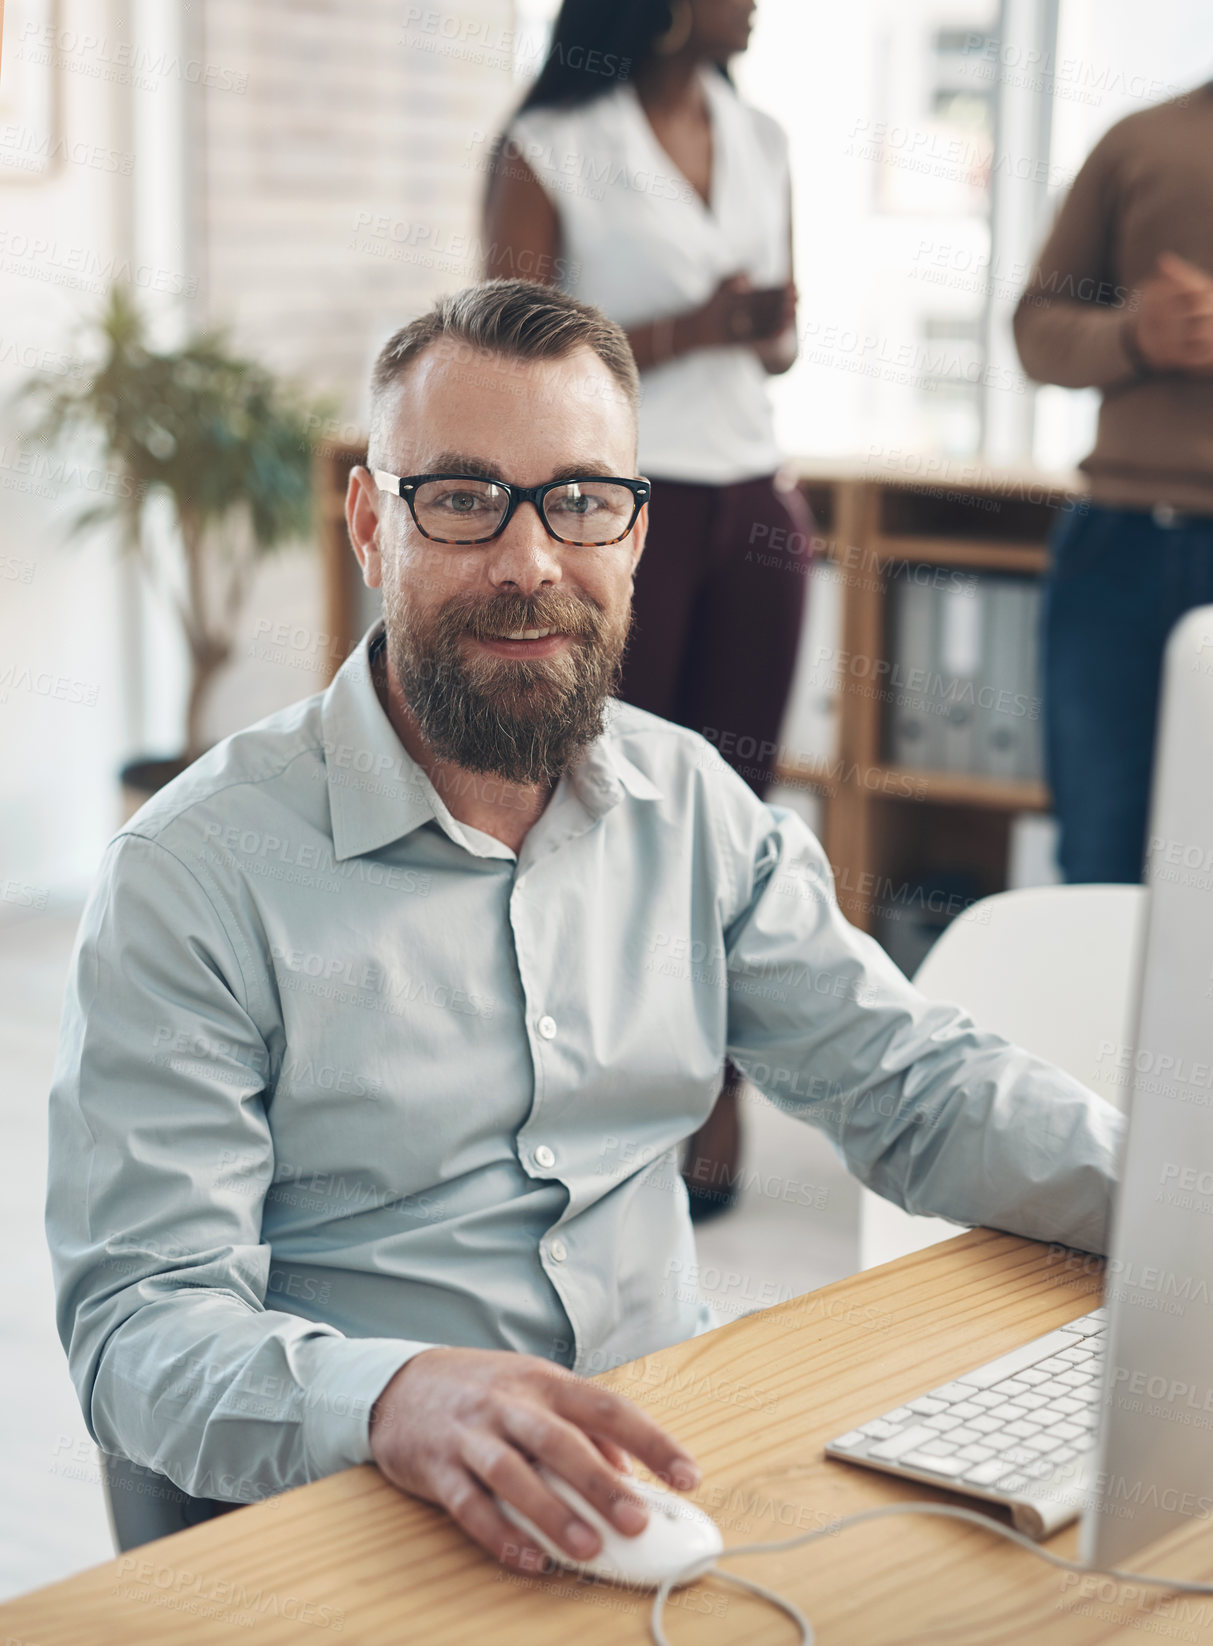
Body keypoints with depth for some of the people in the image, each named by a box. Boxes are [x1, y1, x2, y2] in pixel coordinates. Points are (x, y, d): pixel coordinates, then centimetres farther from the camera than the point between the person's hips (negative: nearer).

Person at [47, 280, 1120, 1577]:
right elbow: (139, 1324, -14)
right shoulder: (194, 876, -9)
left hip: (671, 1460, 3)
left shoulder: (691, 804, 9)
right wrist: (387, 1398, -36)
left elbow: (915, 1089, 10)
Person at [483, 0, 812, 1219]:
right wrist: (678, 333, -18)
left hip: (753, 504, 5)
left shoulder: (761, 144, 13)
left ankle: (715, 1106, 11)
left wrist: (769, 332, -4)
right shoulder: (550, 149, -5)